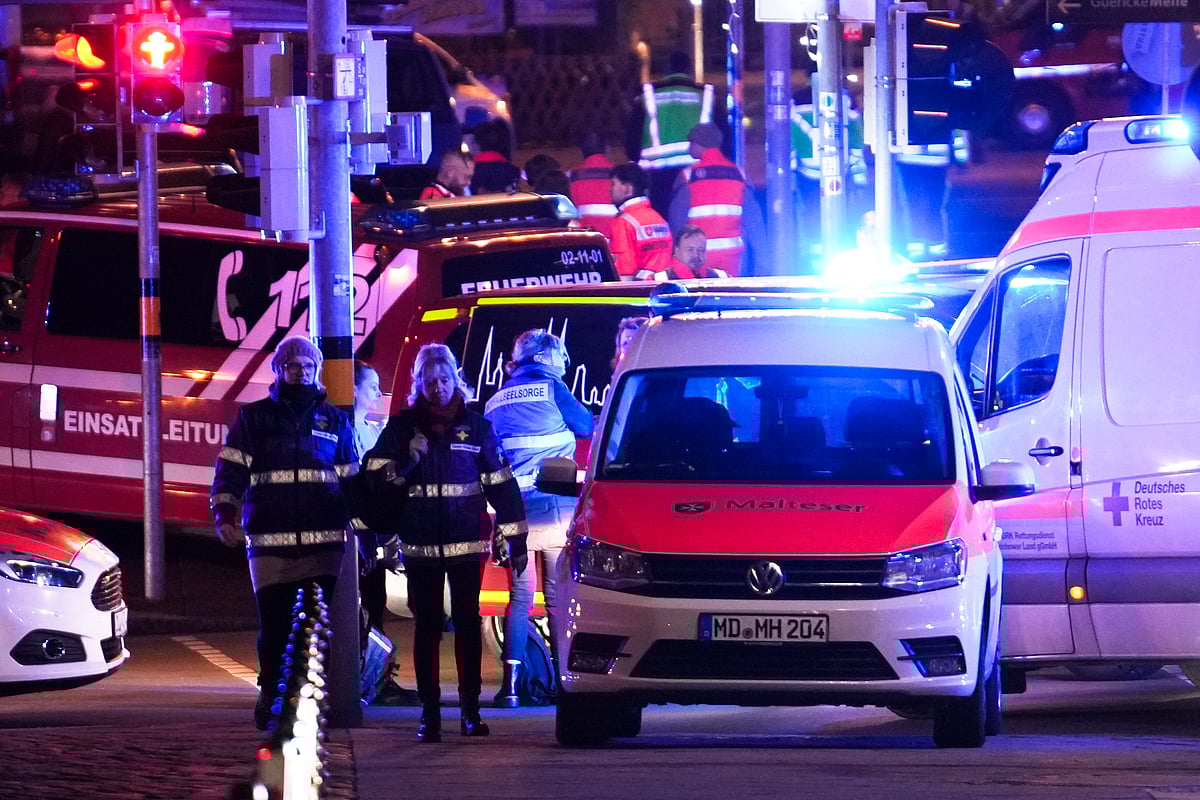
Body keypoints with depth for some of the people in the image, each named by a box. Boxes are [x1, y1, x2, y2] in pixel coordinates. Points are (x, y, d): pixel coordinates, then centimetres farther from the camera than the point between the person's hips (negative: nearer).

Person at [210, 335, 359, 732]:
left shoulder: (334, 420, 16)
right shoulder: (254, 418, 10)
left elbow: (352, 478, 20)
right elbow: (230, 470, 5)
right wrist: (224, 515, -8)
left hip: (323, 540, 1)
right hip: (270, 541, -1)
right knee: (274, 623, -4)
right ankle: (270, 694, 11)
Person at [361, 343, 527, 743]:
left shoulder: (475, 425, 6)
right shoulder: (402, 427, 5)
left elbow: (502, 485, 8)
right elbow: (376, 484, 1)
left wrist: (515, 541, 6)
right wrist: (408, 463, -16)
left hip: (467, 544, 0)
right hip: (420, 545, 0)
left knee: (468, 623, 2)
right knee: (427, 627, 2)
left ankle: (470, 709, 7)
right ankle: (429, 713, 3)